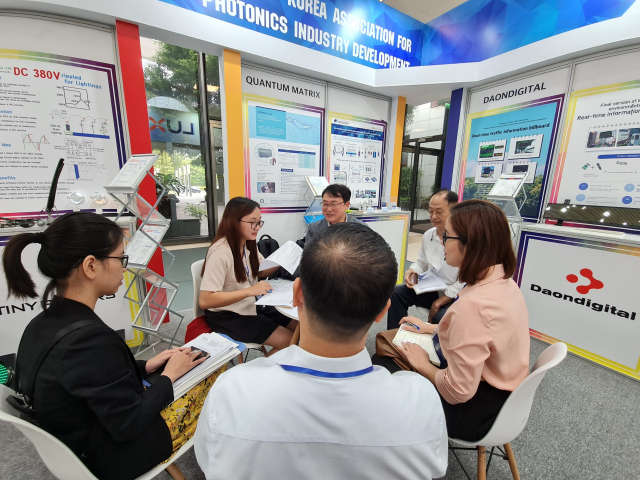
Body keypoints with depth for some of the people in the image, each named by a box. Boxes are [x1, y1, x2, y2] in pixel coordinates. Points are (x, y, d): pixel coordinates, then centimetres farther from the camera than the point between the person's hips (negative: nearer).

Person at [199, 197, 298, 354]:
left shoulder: (248, 244, -2)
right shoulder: (221, 252, -26)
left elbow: (261, 272, 12)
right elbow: (205, 301, -29)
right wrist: (249, 291, -35)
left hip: (251, 306, 8)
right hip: (227, 316, -8)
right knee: (289, 341, -14)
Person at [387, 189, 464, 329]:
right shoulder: (428, 235, 1)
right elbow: (422, 263, 15)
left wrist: (439, 302, -18)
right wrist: (412, 271, -9)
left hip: (457, 296, -6)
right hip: (432, 290, 7)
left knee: (441, 317, -33)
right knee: (396, 293, -5)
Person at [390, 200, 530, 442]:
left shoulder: (472, 305, -36)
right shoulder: (506, 283, -7)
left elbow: (458, 391, -29)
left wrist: (422, 365, -11)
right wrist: (430, 328, 11)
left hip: (476, 412, -8)